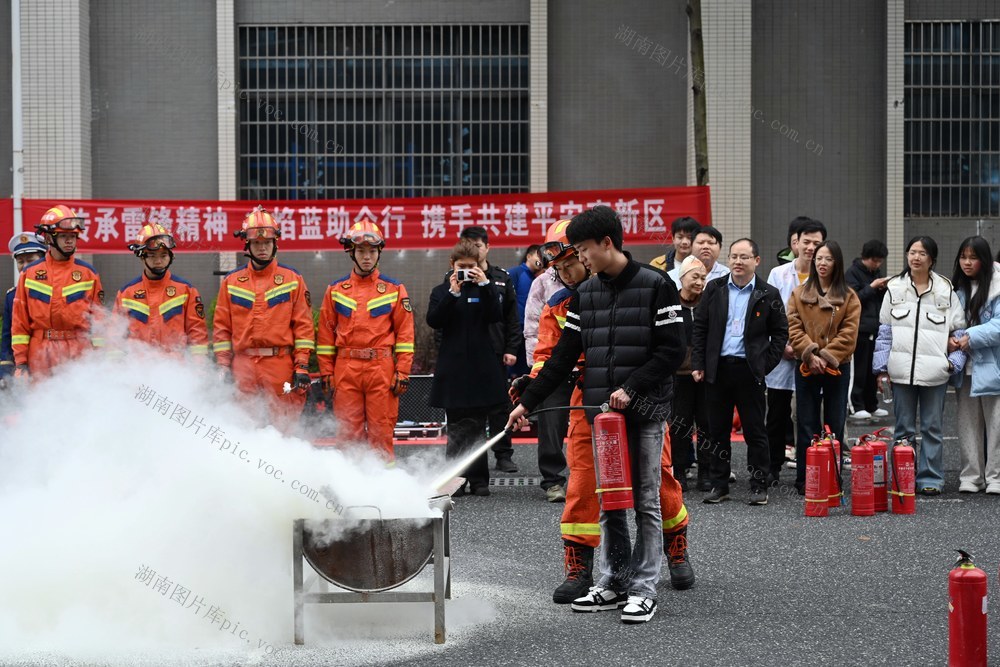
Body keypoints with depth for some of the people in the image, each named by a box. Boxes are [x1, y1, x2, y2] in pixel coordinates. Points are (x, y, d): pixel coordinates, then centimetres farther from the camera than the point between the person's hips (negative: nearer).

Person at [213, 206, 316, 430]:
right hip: (244, 367, 2)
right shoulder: (231, 282, 11)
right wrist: (224, 366, 4)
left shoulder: (293, 279, 7)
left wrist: (302, 367, -4)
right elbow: (222, 327, 11)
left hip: (281, 366, -2)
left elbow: (303, 325, 4)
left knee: (282, 427, -3)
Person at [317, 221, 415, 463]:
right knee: (348, 430, 2)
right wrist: (326, 371, 5)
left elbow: (405, 333, 5)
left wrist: (402, 371, -2)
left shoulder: (394, 289, 7)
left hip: (382, 369, -1)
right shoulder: (335, 289, 11)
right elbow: (326, 333, 11)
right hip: (346, 369, 1)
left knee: (381, 431, -2)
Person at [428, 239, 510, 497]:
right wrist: (453, 292, -15)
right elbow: (433, 320, -6)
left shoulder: (486, 289, 9)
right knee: (457, 427, -1)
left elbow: (496, 316, -7)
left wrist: (485, 284, -14)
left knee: (477, 426, 3)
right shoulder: (441, 291, 9)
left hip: (481, 367, 0)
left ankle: (478, 479, 7)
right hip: (453, 367, 0)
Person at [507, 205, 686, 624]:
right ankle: (614, 582, 15)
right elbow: (564, 356, 12)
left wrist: (631, 389, -17)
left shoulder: (655, 286, -7)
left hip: (645, 412, -6)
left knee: (646, 501, -1)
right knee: (609, 501, 8)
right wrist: (528, 402, 6)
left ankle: (644, 588, 3)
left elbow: (672, 351, -10)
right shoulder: (585, 294, 10)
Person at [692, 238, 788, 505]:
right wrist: (698, 364, 1)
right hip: (717, 369, 2)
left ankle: (759, 486, 8)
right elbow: (700, 328, 8)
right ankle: (719, 485, 14)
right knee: (718, 431, 7)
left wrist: (766, 364, -5)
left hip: (750, 370, -2)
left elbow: (780, 333, 5)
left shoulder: (768, 295, 2)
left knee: (755, 431, 2)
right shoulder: (714, 289, 8)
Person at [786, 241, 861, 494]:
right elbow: (794, 329, -1)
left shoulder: (848, 297, 3)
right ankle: (804, 480, 5)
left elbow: (849, 334, -5)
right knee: (807, 425, 2)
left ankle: (833, 479, 11)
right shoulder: (799, 294, 7)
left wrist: (827, 357, -14)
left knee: (835, 425, 5)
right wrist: (810, 355, -14)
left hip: (837, 367, 0)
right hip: (806, 367, 0)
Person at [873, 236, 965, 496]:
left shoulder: (946, 291, 1)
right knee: (903, 428, 7)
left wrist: (954, 362, -5)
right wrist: (881, 367, 3)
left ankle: (930, 479, 10)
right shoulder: (894, 289, 5)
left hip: (934, 371, -1)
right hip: (901, 370, 1)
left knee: (932, 428, 4)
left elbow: (958, 330, 6)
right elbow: (884, 331, 7)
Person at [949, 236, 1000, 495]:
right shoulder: (957, 289, 11)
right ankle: (971, 476, 14)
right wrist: (954, 340, -6)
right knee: (968, 425, 8)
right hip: (966, 369, 5)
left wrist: (972, 337, -18)